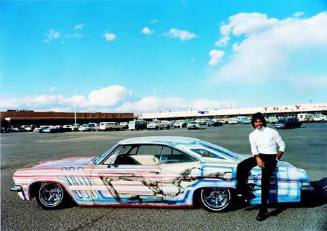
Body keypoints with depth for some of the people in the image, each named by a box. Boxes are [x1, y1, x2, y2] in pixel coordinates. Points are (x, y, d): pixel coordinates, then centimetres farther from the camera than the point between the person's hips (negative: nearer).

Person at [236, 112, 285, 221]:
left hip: (271, 157, -4)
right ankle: (244, 193, -16)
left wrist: (277, 158, -5)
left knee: (265, 177, -28)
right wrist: (258, 159, -19)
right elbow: (254, 149, -1)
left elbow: (282, 145, 4)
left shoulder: (272, 132, -1)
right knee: (241, 167, -21)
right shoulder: (252, 135, 8)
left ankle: (263, 209, -25)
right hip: (259, 156, 4)